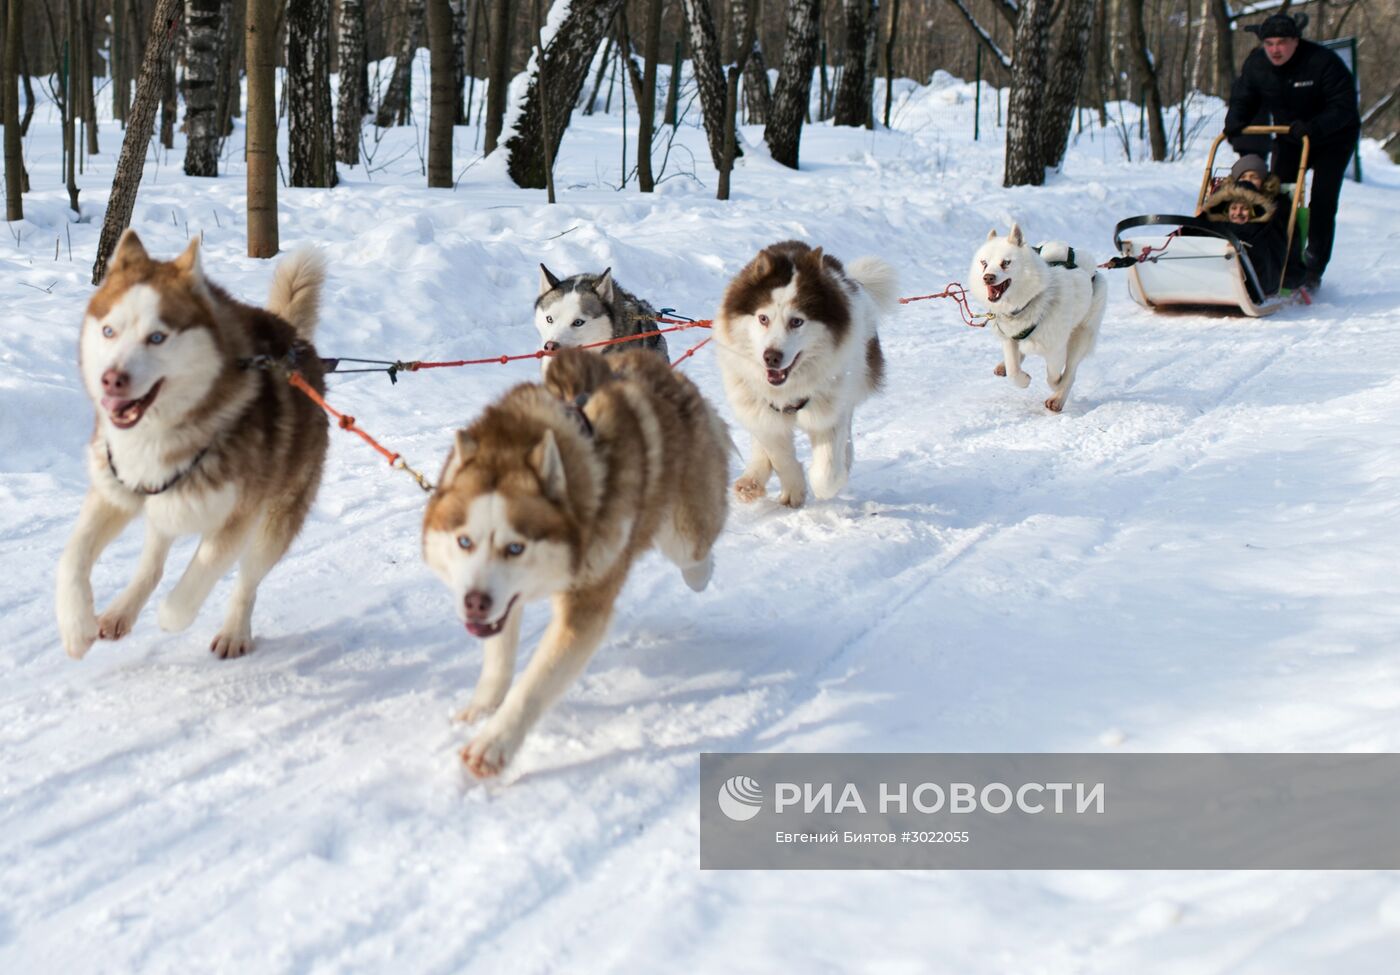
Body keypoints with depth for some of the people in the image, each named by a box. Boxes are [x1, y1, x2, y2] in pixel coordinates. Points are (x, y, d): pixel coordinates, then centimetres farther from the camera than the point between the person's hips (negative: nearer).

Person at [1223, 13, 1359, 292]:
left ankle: (1313, 270, -6)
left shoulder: (1323, 62, -28)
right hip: (1289, 138, 5)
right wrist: (1235, 129, -22)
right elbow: (1242, 102, -1)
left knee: (1322, 203, -11)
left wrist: (1313, 128, -43)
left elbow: (1344, 108, -28)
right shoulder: (1256, 64, -12)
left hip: (1332, 139, -5)